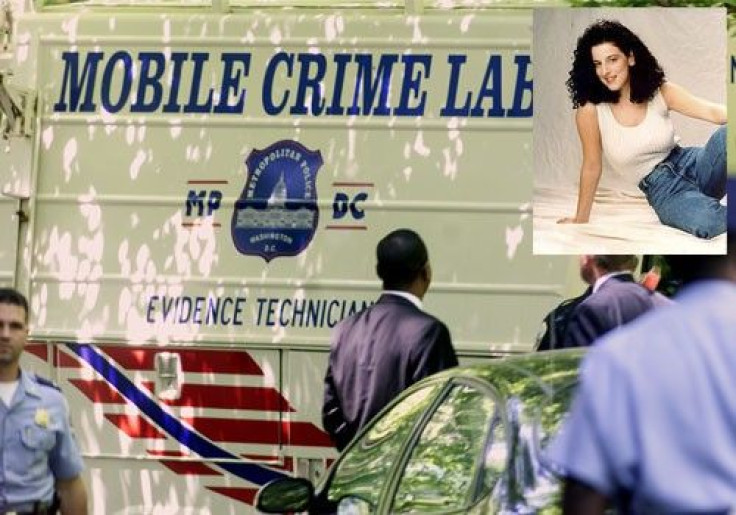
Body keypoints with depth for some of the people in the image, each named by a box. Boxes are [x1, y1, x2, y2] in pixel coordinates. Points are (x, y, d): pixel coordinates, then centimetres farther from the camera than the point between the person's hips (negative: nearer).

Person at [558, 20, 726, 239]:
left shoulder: (660, 92, -4)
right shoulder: (590, 110, -11)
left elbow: (712, 111, -16)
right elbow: (592, 167, 0)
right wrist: (581, 220, 8)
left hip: (691, 164, 2)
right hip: (661, 189, -2)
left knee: (726, 134, -34)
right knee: (705, 221, -38)